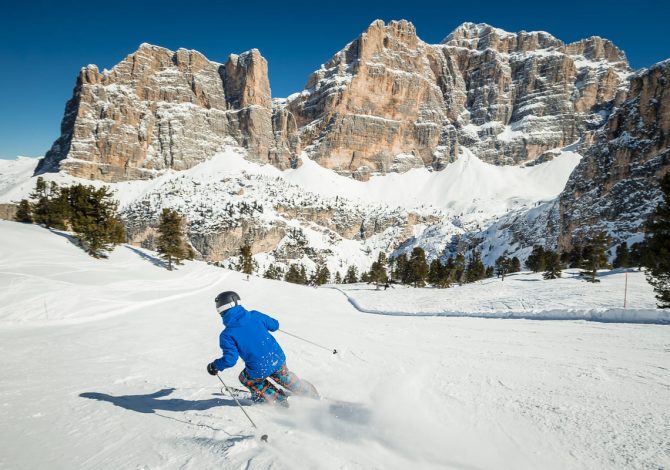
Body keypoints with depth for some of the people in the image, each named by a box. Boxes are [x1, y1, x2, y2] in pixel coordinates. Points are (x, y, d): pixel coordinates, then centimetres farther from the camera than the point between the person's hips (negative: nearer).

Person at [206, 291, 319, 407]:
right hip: (278, 359, 4)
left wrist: (214, 366, 2)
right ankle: (311, 394, 48)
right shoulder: (255, 315, -5)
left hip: (260, 370, -4)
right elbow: (275, 325, 7)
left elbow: (230, 359, -16)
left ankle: (278, 400, 29)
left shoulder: (227, 335, -14)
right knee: (285, 378, 33)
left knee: (245, 378, 29)